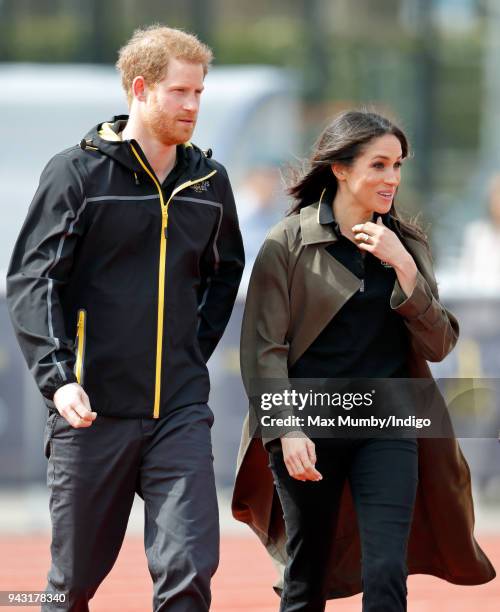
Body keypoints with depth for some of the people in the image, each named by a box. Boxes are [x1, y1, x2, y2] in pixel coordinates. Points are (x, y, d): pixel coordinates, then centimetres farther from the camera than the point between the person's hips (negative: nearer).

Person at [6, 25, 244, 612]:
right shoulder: (77, 173, -3)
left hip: (180, 410, 3)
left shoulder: (209, 182, 10)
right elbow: (30, 282, -6)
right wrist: (58, 377, -18)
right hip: (93, 409, -3)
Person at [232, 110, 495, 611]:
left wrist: (404, 268, -9)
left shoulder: (406, 245, 9)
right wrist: (287, 429, -16)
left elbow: (439, 344, 2)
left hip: (385, 427, 2)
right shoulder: (290, 242, -3)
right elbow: (264, 348, -6)